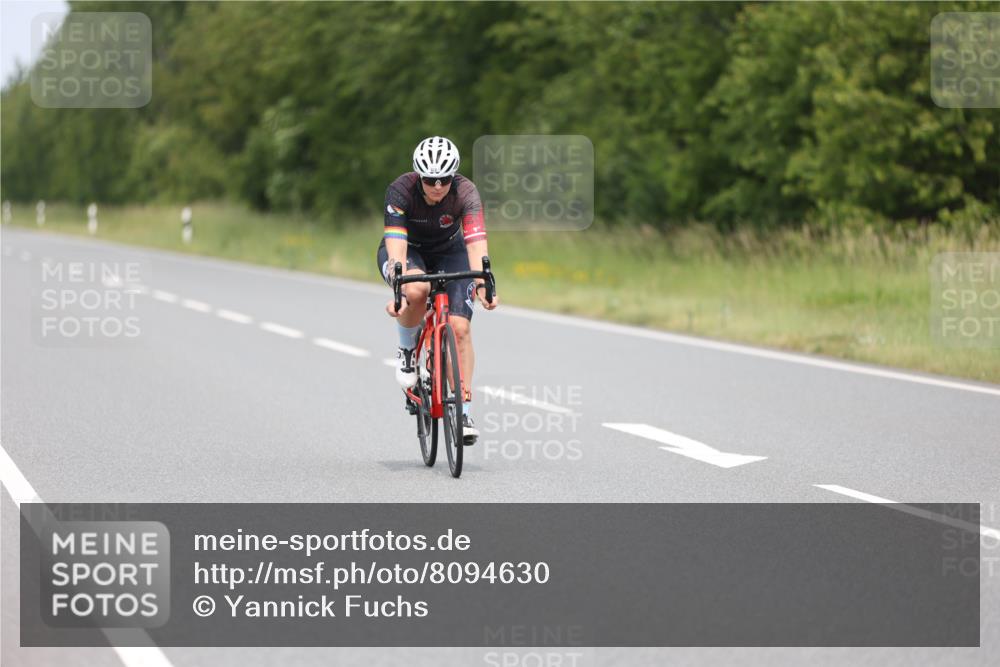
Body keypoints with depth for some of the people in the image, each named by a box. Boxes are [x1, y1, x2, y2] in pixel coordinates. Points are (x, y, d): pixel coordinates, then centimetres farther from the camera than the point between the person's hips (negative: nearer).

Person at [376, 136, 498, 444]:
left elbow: (476, 242, -41)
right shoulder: (401, 190, -31)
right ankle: (407, 347, -7)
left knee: (459, 327, -16)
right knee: (416, 291, -36)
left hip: (449, 253, 1)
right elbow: (396, 243, -40)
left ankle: (463, 410, -8)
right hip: (408, 250, -1)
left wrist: (482, 284, -57)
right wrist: (397, 290, -54)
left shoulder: (465, 192, -29)